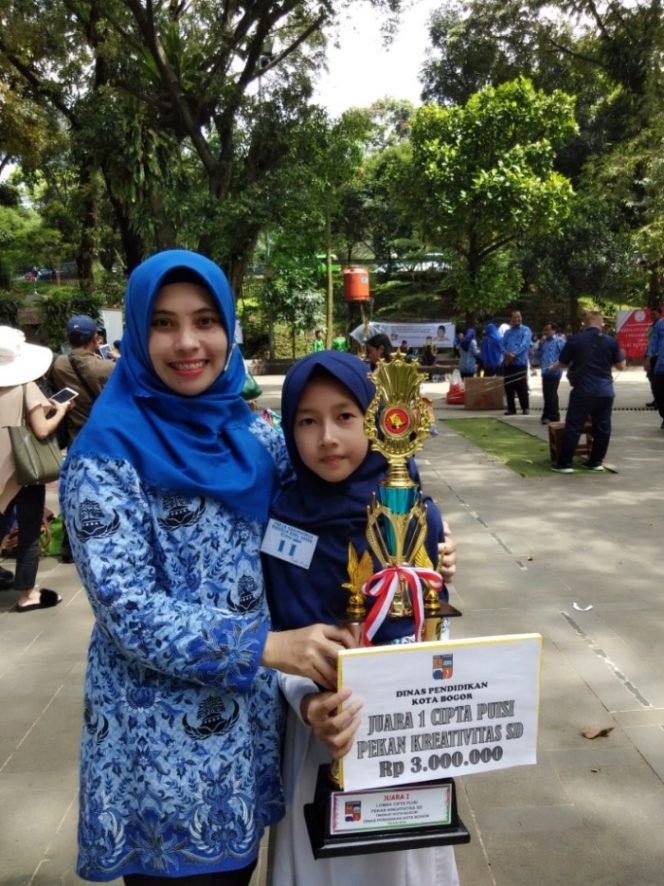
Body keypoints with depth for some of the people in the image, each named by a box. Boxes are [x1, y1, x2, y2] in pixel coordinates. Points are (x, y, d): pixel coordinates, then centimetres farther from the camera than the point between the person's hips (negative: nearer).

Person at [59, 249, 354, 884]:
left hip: (250, 714, 6)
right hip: (163, 734, -5)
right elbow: (127, 610, -20)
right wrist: (268, 645, -28)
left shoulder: (246, 430, 1)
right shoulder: (108, 452, -16)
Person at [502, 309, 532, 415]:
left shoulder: (526, 330, 1)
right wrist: (506, 354, -14)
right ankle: (511, 408, 14)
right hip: (507, 363, 5)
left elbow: (524, 344, -12)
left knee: (522, 387, -4)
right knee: (508, 387, 6)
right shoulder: (507, 332, 16)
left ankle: (525, 407, 7)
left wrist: (514, 354, -21)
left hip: (520, 362, -5)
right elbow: (502, 345, 6)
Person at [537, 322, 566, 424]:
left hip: (554, 372, -8)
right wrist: (540, 344, 3)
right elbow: (538, 354, 16)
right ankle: (547, 415, 24)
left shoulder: (559, 341, -7)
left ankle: (553, 417, 2)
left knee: (551, 394, -5)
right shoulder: (544, 342, 17)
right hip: (545, 372, 8)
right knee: (546, 394, 14)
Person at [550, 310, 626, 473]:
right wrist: (621, 354, 29)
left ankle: (565, 463, 2)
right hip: (605, 392, 2)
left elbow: (562, 363, 8)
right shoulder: (611, 341, 2)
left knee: (573, 427, 2)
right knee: (602, 428, 13)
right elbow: (621, 366, 8)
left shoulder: (575, 340, -2)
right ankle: (596, 462, 18)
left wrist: (553, 366, 30)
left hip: (583, 391, -2)